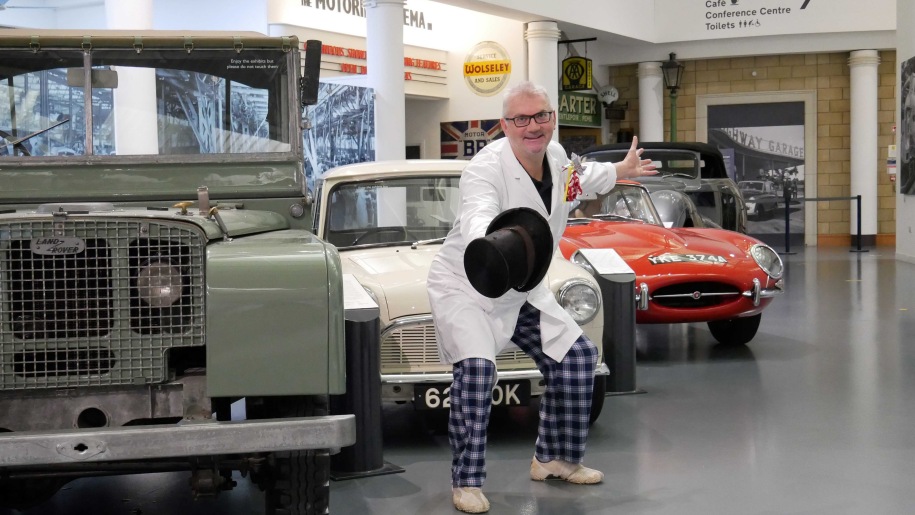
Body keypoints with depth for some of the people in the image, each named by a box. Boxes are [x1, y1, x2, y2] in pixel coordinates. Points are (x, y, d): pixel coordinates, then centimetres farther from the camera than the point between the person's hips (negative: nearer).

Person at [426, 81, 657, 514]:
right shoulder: (485, 169, -31)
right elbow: (478, 216, -53)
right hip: (464, 287, -8)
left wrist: (620, 171, 34)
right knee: (476, 369, -29)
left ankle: (554, 458, 25)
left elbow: (572, 178, 20)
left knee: (576, 356, 8)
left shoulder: (555, 154, -6)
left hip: (520, 291, 8)